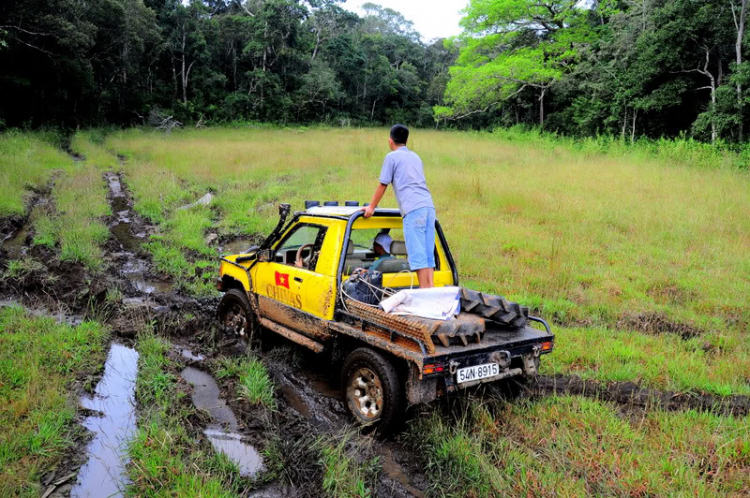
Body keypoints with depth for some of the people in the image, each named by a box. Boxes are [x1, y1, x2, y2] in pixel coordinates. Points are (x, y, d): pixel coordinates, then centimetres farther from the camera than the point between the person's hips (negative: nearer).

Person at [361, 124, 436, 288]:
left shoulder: (392, 157, 6)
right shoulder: (416, 157, 26)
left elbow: (383, 185, 6)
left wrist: (371, 207, 17)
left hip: (413, 209, -7)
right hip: (429, 207, 7)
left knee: (418, 255, -7)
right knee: (428, 254, 7)